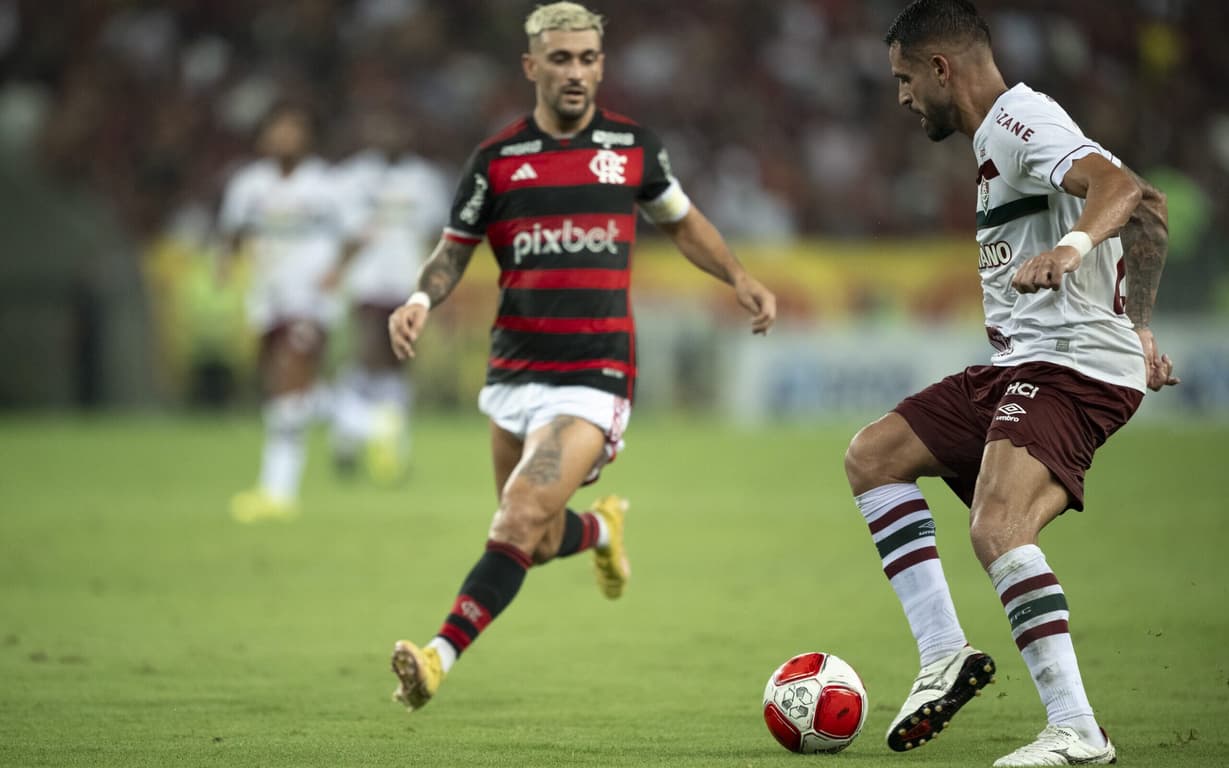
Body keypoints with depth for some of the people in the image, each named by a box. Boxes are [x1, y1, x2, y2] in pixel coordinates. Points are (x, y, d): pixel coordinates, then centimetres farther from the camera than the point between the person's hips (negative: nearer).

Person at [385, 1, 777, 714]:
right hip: (514, 374, 3)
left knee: (519, 526, -20)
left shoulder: (634, 146, 4)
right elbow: (454, 251, 10)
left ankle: (441, 655, -20)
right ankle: (603, 528, 46)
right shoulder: (497, 158, 3)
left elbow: (682, 221, 21)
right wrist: (420, 301, -10)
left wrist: (740, 277, 7)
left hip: (596, 379, -3)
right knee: (539, 544, 12)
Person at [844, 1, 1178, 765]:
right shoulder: (999, 136, 19)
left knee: (997, 528, -28)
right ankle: (945, 653, 5)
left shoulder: (1021, 120, -12)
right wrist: (1136, 329, 32)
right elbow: (1144, 215, 28)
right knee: (872, 456, 12)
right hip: (1021, 363, 11)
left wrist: (1070, 247, -48)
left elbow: (1123, 188, -30)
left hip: (1073, 366, -11)